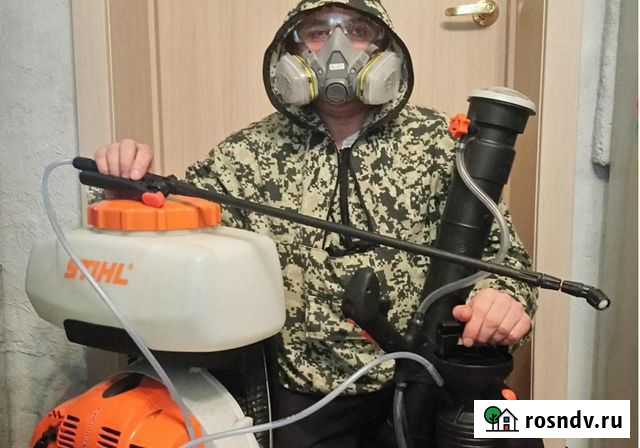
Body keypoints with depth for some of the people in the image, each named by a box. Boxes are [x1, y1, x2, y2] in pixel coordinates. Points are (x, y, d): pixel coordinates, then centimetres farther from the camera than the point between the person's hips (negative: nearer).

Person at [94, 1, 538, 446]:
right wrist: (130, 186, -18)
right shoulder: (251, 152, 2)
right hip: (304, 393, 0)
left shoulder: (436, 140, 2)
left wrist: (504, 291, -17)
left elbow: (495, 243, 6)